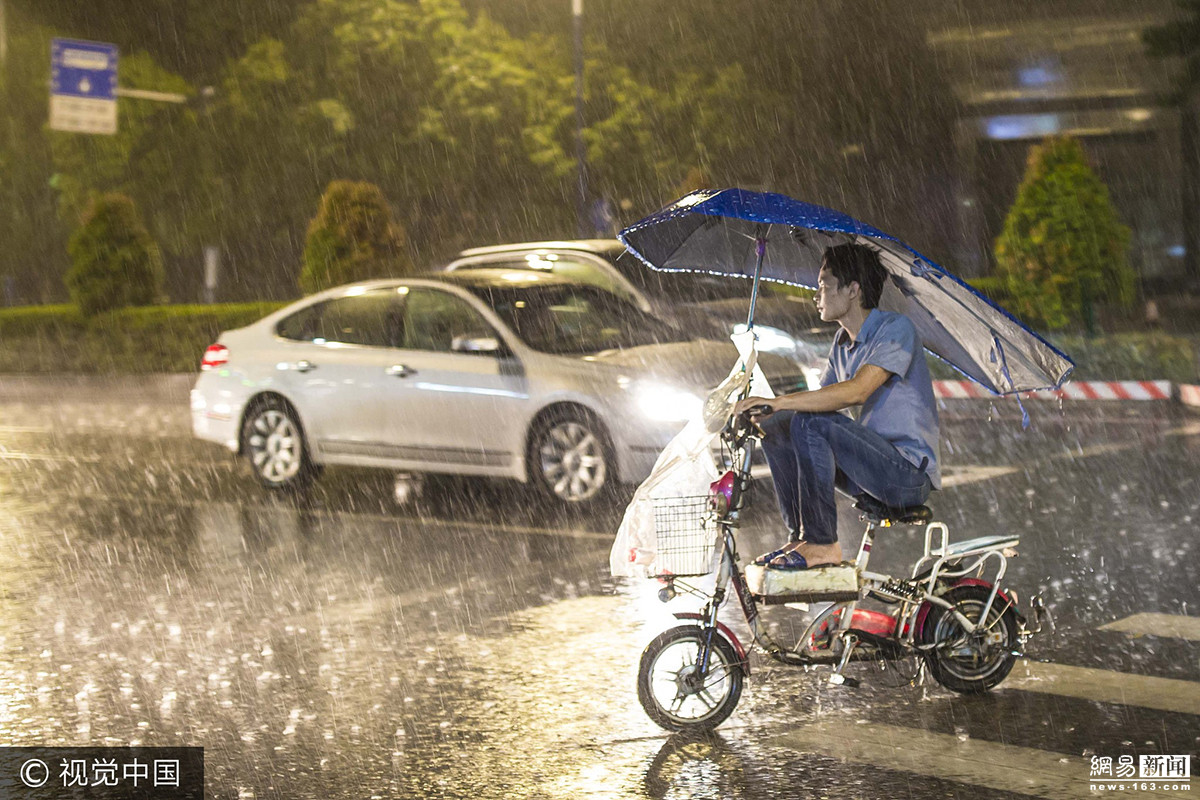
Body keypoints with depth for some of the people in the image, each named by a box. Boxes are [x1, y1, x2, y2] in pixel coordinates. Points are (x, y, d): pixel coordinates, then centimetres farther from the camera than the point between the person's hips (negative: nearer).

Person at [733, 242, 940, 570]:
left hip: (909, 472, -9)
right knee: (774, 428, 4)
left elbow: (856, 391, -28)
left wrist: (779, 401, -32)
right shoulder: (842, 343, 14)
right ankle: (800, 537, 6)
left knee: (810, 423, -27)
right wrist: (764, 412, -5)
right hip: (872, 466, 9)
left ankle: (822, 544, -18)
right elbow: (820, 399, 14)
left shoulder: (896, 328, -14)